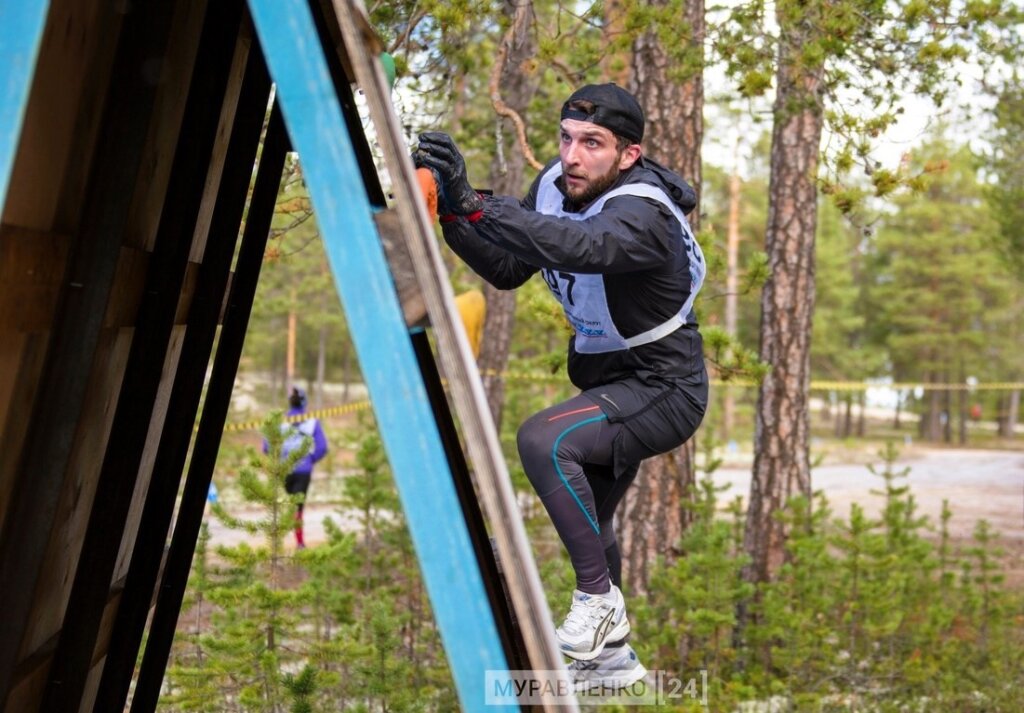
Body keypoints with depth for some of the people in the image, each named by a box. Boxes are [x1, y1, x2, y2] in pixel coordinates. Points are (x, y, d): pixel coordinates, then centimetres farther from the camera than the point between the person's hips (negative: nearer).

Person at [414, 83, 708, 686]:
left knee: (542, 439, -31)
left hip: (663, 391, -9)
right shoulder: (557, 185, -6)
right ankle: (610, 657, 43)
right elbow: (507, 269, -5)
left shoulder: (643, 214, -30)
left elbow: (576, 248, -50)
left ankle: (600, 599, -15)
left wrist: (472, 200, -56)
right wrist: (450, 214, -21)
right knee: (585, 521, 21)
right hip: (608, 380, 9)